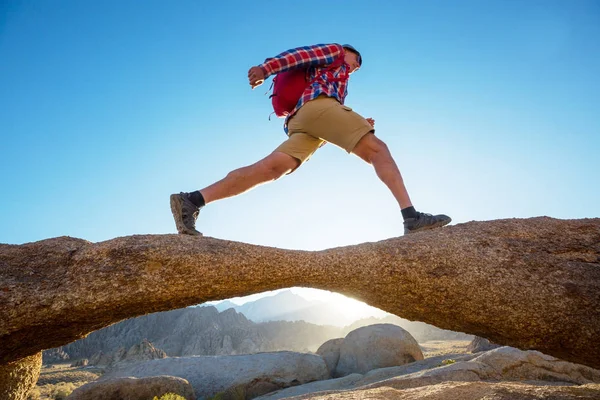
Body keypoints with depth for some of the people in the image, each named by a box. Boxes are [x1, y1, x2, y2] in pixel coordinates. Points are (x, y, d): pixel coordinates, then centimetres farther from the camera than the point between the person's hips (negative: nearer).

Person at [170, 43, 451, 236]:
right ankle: (411, 217, -28)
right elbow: (298, 54, 6)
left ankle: (191, 200, -28)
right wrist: (266, 68, -10)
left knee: (269, 169, -16)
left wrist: (357, 126, 28)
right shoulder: (334, 51, 25)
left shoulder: (338, 81, 47)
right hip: (318, 103, -7)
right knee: (377, 150, -12)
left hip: (302, 119, 7)